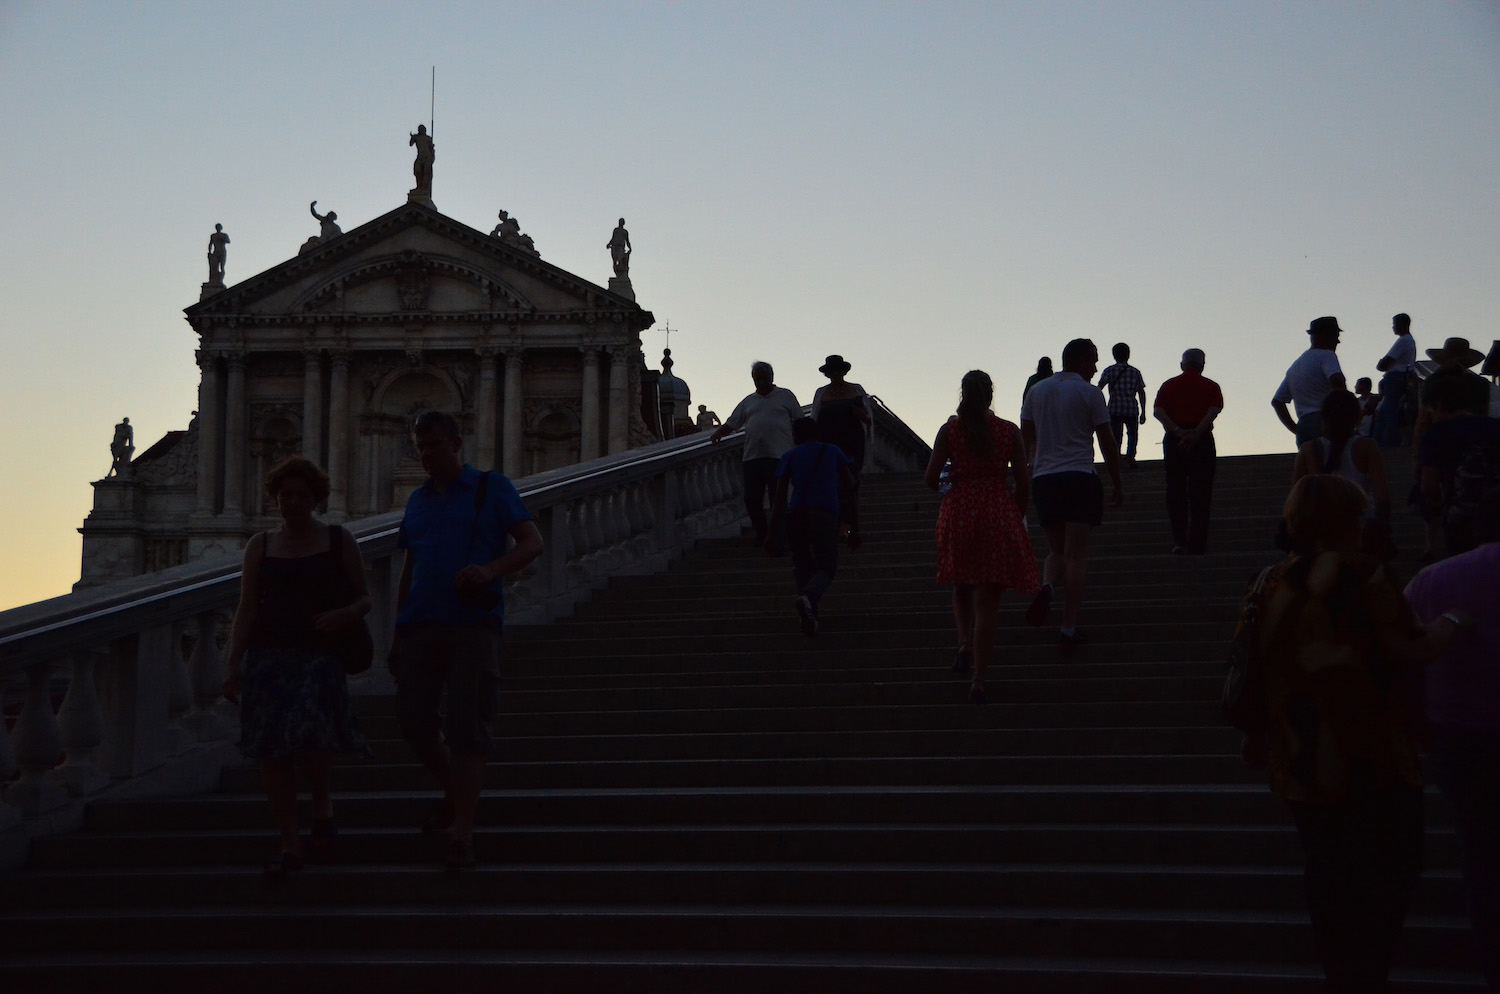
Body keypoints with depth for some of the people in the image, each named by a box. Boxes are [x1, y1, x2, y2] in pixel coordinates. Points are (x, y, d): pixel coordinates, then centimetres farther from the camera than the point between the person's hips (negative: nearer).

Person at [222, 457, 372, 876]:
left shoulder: (339, 542, 9)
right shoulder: (260, 546, 13)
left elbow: (363, 600, 11)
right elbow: (246, 609, 10)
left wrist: (340, 617, -11)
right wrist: (233, 663, 2)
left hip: (319, 656, -3)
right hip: (267, 657, 3)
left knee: (308, 739, -19)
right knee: (271, 753, -2)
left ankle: (323, 806, 12)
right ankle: (290, 845, 6)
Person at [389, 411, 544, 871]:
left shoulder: (492, 489, 4)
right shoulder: (418, 500, 18)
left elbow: (533, 542, -4)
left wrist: (490, 570, -22)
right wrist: (397, 637, 17)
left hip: (473, 625, -5)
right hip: (420, 626, 5)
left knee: (466, 726, -8)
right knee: (414, 720, 2)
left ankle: (463, 835, -4)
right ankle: (454, 794, 30)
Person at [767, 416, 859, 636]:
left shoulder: (790, 456, 17)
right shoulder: (833, 452, 21)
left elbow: (780, 498, 7)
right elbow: (850, 491, 15)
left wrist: (772, 533, 4)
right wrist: (854, 529, 15)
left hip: (795, 514, 1)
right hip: (826, 515, -1)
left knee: (802, 566, 15)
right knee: (827, 567, 4)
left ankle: (810, 619, 0)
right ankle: (809, 596, -29)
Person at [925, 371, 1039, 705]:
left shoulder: (949, 430, -1)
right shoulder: (1009, 432, 0)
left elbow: (931, 479, -3)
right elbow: (1024, 483, 1)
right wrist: (1017, 518, 16)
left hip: (958, 514, 0)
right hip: (999, 516, 0)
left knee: (962, 587, 25)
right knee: (987, 601, 1)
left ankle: (966, 644, 4)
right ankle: (978, 680, -4)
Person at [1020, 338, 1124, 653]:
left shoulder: (1036, 391, 12)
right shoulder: (1089, 393, -1)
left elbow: (1025, 440, 14)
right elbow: (1108, 443, -1)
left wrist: (1025, 479, 23)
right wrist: (1117, 485, 7)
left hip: (1043, 478, 4)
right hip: (1080, 477, -4)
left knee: (1057, 551, 16)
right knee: (1077, 555, -1)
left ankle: (1045, 586, -17)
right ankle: (1068, 630, -5)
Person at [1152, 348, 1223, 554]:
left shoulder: (1169, 385, 12)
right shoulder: (1210, 386, 7)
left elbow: (1157, 411, -4)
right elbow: (1214, 410, -11)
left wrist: (1177, 431, -14)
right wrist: (1195, 433, -20)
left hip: (1174, 440, 1)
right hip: (1202, 441, -1)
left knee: (1175, 492, 8)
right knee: (1200, 493, 4)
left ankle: (1179, 540, -2)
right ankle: (1196, 544, 1)